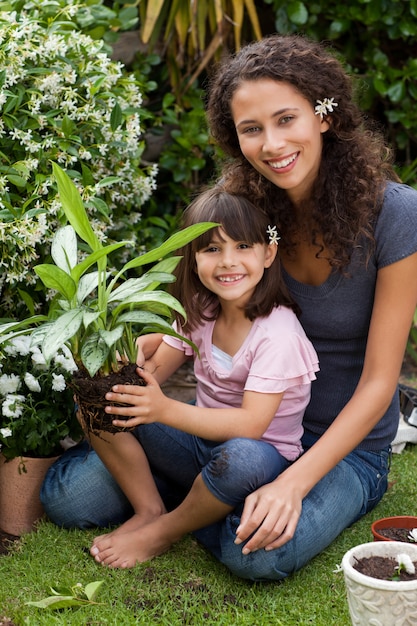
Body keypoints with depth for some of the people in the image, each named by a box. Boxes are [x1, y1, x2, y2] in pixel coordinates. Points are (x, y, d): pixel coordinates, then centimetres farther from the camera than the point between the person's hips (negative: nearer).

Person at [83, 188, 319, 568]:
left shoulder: (278, 333, -21)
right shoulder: (200, 311, -1)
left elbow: (251, 424, -28)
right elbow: (154, 369, 0)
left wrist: (167, 411, -39)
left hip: (262, 457, -5)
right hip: (202, 441, 6)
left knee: (242, 458, -43)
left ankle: (162, 533, -14)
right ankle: (149, 509, -3)